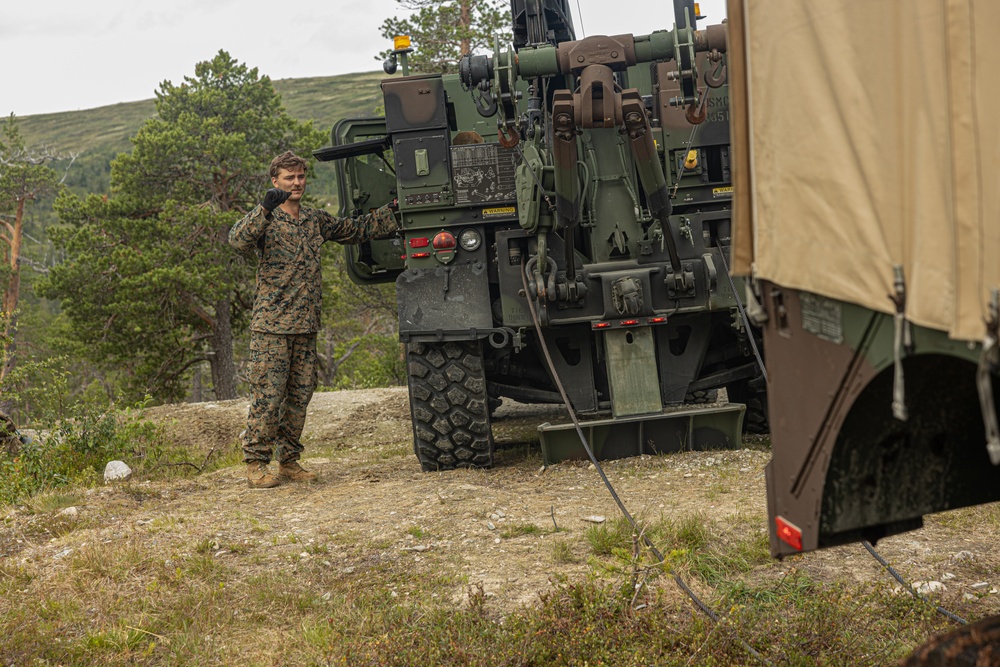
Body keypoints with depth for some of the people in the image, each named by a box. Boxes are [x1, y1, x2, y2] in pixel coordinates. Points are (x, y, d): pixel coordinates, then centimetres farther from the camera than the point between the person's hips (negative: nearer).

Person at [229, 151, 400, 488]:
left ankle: (289, 460, 18)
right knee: (267, 395, -7)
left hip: (306, 326, 6)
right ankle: (256, 464, 0)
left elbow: (356, 228, 23)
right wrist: (266, 208, -37)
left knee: (299, 395, 9)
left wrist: (395, 211, 16)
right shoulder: (265, 219, -4)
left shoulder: (316, 220, 14)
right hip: (271, 325, -6)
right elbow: (239, 239, -24)